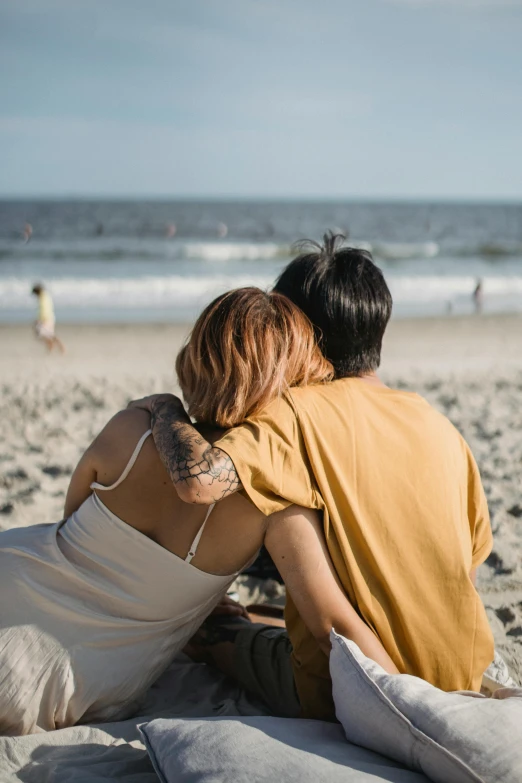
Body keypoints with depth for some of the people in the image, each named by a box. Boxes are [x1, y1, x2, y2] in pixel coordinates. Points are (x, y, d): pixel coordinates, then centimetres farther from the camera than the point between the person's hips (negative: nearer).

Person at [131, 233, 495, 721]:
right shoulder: (439, 427, 2)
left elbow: (198, 480, -32)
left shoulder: (301, 412, -16)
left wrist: (167, 409, -11)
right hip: (460, 688, 5)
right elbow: (470, 564, 9)